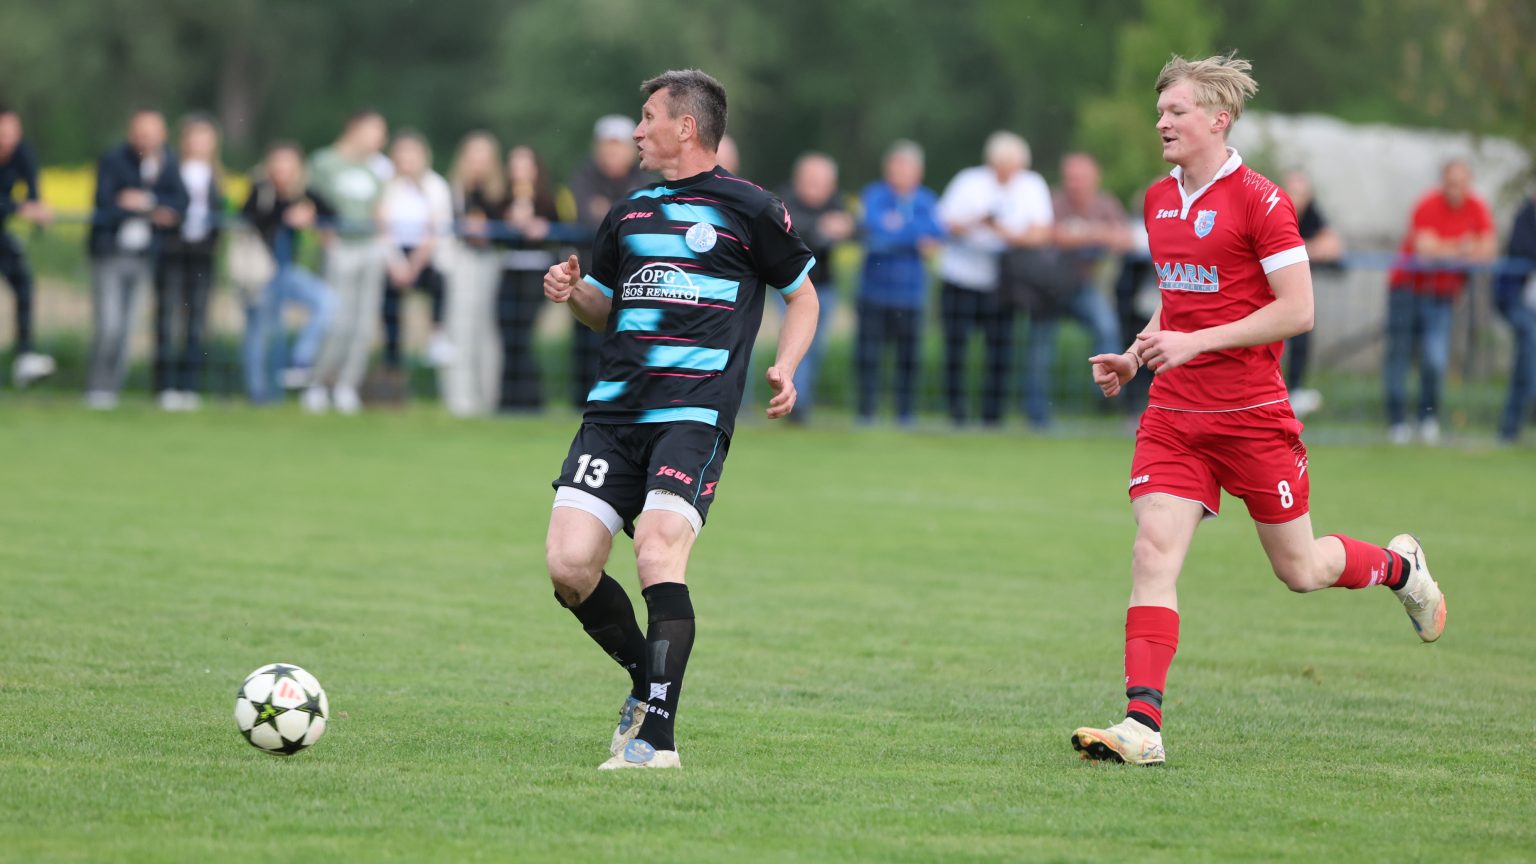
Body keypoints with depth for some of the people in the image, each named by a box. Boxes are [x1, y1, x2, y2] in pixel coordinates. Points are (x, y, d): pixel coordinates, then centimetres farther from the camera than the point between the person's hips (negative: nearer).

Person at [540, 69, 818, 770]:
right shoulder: (629, 213, 20)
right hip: (613, 409, 6)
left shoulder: (748, 209, 4)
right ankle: (647, 678, 16)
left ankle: (656, 733, -19)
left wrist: (784, 368, -2)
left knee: (658, 550, -22)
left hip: (696, 413, -5)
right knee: (569, 564, -8)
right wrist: (572, 292, 8)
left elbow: (801, 294, 14)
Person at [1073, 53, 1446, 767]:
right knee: (1153, 553, -12)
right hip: (1173, 413, 5)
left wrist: (1196, 342, -20)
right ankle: (1142, 727, -18)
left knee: (1298, 569, 7)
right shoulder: (1158, 201, 11)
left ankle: (1400, 566, 39)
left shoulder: (1259, 201, -12)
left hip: (1251, 413, -5)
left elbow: (1297, 310, -16)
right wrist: (1135, 356, 7)